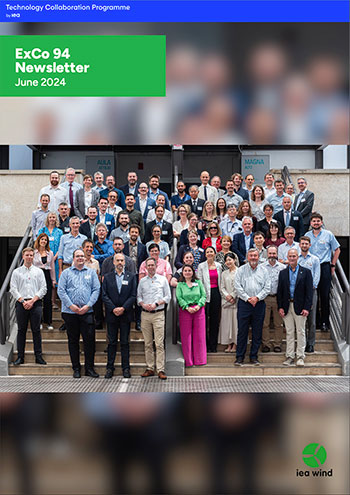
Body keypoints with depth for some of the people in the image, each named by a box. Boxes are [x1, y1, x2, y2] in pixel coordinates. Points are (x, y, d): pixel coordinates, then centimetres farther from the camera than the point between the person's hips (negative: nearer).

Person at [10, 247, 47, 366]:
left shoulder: (39, 271, 9)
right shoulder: (16, 272, 9)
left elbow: (43, 288, 3)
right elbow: (13, 289, 3)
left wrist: (32, 300, -8)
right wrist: (23, 301, -8)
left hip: (36, 303, 0)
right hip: (21, 303, 0)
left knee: (36, 330, 0)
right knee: (21, 330, 3)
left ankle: (38, 356, 5)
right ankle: (20, 356, 10)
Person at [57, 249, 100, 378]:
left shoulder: (91, 273, 11)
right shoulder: (66, 273, 8)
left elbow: (96, 290, 3)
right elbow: (61, 291, 0)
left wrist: (88, 305, -9)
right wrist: (71, 305, -10)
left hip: (87, 312, 0)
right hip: (70, 312, 0)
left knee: (89, 339, -3)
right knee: (73, 340, 6)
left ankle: (89, 368, 8)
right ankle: (76, 368, 16)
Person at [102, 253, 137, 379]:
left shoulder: (131, 277, 5)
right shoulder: (107, 277, 7)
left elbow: (133, 295, -1)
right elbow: (104, 295, 0)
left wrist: (123, 308, -12)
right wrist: (113, 309, -11)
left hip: (125, 314, 0)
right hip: (111, 314, 1)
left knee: (125, 342, 5)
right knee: (112, 342, 6)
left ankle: (126, 368, 11)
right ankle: (110, 367, 13)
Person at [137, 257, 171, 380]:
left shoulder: (163, 279, 6)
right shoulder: (142, 281, 13)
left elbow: (168, 297, 4)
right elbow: (138, 296, 13)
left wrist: (156, 304, -8)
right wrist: (143, 304, -8)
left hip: (158, 314, -3)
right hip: (145, 314, 3)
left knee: (159, 343, -7)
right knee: (148, 343, 5)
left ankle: (160, 370, -5)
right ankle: (150, 368, 11)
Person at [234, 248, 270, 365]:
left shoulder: (263, 270, 9)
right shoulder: (241, 270, 5)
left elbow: (267, 287, 4)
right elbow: (237, 286, -2)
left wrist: (257, 297, -8)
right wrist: (247, 298, -9)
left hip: (259, 303, 2)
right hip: (244, 303, -2)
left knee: (257, 332, 5)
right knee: (242, 331, -1)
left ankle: (254, 356, 15)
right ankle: (240, 357, 6)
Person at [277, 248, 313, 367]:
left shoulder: (306, 272, 1)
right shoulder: (283, 273, 9)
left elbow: (309, 291, -3)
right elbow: (279, 291, 8)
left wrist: (307, 308, -11)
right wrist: (280, 307, -1)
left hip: (300, 307, -2)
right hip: (287, 306, 2)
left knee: (300, 332, 2)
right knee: (289, 332, 7)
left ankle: (300, 356, 11)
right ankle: (290, 356, 14)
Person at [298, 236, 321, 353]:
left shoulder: (315, 259, 9)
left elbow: (317, 276, 3)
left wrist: (310, 288, -8)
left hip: (311, 290, 0)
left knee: (311, 319, -2)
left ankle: (310, 344, 5)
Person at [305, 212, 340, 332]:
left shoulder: (328, 234, 2)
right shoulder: (307, 235, 8)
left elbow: (337, 250, 9)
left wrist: (332, 266, 5)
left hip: (324, 267, -2)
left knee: (325, 295, -1)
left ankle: (324, 322, 6)